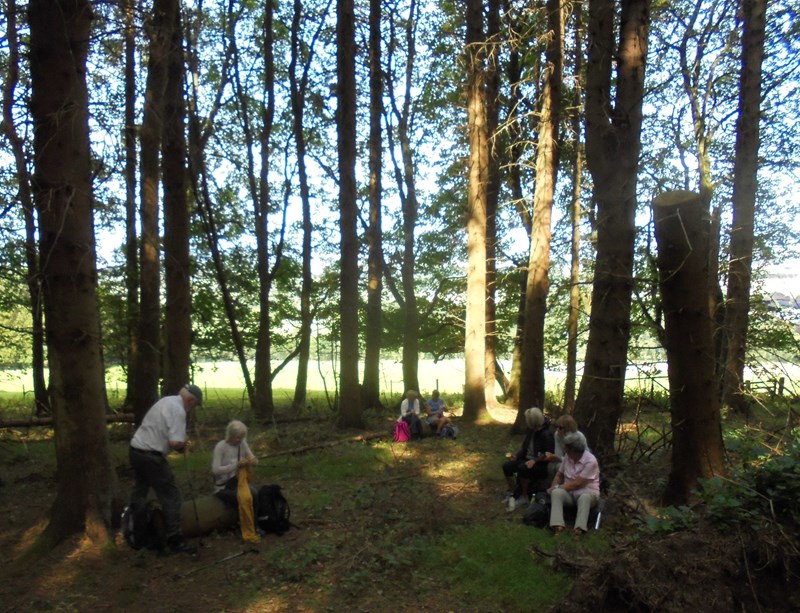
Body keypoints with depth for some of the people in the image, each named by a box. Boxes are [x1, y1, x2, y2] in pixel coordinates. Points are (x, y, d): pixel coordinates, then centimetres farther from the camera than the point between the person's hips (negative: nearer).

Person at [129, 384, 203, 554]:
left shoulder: (166, 401, 11)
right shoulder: (178, 410, -17)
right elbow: (175, 442, -25)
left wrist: (180, 442, 8)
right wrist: (182, 446, -3)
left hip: (135, 449, 10)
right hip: (151, 456, -9)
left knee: (139, 492, 27)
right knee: (172, 498, -2)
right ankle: (175, 540, 0)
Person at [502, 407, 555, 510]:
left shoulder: (546, 434, -19)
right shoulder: (531, 431, 5)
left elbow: (549, 455, -23)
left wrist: (534, 461, -33)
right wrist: (517, 455, 5)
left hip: (541, 464, -8)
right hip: (527, 459, 8)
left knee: (522, 468, -35)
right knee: (506, 466, -12)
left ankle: (524, 496, -16)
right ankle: (512, 493, 3)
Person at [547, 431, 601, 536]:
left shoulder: (590, 461, -17)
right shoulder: (567, 456, 3)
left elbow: (577, 484, -19)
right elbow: (559, 475, 15)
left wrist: (557, 487, -14)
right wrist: (553, 488, -4)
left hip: (587, 492, -4)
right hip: (569, 493, 4)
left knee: (584, 498, -40)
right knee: (556, 492, -29)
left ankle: (579, 528, -56)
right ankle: (558, 525, -46)